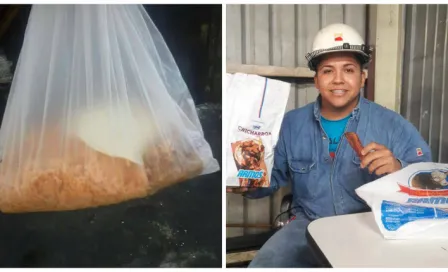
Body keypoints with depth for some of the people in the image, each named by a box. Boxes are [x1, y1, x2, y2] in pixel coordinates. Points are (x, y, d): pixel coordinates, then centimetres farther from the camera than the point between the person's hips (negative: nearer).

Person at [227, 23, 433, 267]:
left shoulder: (392, 124, -4)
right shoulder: (291, 124, 2)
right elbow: (274, 175, 10)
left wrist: (398, 168, -27)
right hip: (309, 226, 2)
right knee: (262, 265, -18)